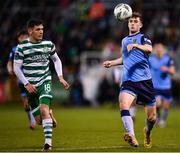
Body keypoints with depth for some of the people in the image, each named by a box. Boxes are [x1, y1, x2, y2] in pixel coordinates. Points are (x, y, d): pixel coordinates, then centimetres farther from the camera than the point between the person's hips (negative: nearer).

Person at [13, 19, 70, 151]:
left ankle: (48, 142, -23)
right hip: (31, 86, 0)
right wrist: (27, 84, -10)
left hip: (45, 82, 0)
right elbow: (16, 67, -2)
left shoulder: (49, 45, 2)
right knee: (39, 120, 2)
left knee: (44, 109, -24)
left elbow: (56, 60, 18)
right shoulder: (22, 47, -5)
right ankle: (50, 114, 39)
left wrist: (60, 77, 7)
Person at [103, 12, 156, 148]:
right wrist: (112, 62, 22)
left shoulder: (143, 38, 2)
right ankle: (132, 137, -40)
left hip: (145, 80, -3)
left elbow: (149, 50, -22)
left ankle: (148, 132, 37)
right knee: (123, 104, -28)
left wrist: (135, 45, -39)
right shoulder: (124, 41, 18)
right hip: (129, 81, 3)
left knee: (151, 117, 3)